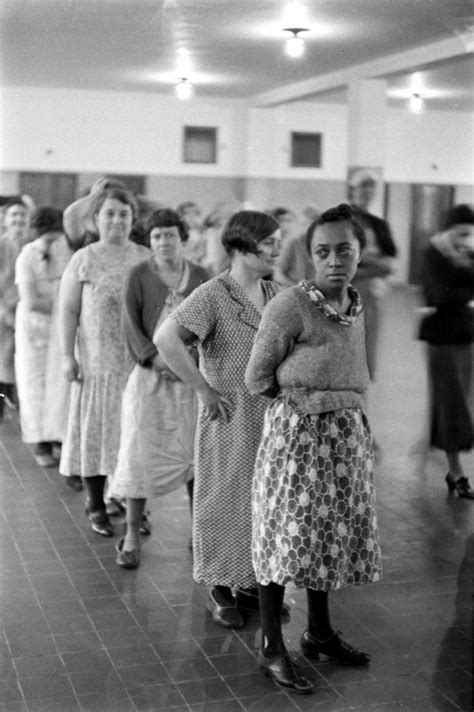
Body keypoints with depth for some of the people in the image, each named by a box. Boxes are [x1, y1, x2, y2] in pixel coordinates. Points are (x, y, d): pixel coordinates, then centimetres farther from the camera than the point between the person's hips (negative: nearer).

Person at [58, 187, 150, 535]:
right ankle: (97, 506, 16)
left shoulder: (145, 258, 6)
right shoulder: (84, 260, 0)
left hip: (138, 361, 2)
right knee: (96, 427, 4)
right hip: (96, 360, -2)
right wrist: (68, 355, -8)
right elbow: (68, 311, -1)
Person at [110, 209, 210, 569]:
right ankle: (132, 536, 5)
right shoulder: (140, 276, 1)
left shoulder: (200, 277, 7)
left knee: (196, 451, 4)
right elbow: (131, 326, -4)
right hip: (149, 374, -2)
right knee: (140, 451, -3)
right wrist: (157, 359, -17)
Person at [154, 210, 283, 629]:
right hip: (230, 418, -7)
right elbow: (166, 338, -25)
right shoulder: (213, 295, -15)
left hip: (270, 417, 7)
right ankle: (220, 589, 20)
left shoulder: (274, 295, 7)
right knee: (225, 498, 5)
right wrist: (204, 389, -21)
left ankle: (253, 582, 30)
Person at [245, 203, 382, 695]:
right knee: (285, 534, -1)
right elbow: (257, 379, -9)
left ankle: (319, 631, 33)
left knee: (330, 530, 15)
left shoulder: (357, 308, 6)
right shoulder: (290, 305, -15)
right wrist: (300, 400, -1)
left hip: (347, 433, 7)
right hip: (296, 430, -7)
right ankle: (271, 649, 11)